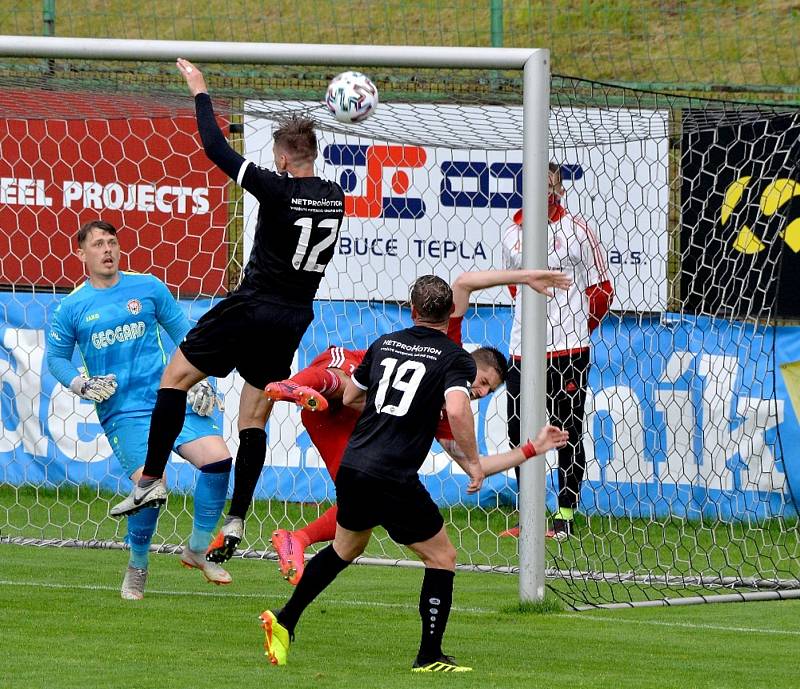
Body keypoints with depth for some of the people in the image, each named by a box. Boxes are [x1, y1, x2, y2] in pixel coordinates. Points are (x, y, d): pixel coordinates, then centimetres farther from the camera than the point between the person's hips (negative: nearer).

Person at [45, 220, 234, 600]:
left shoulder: (149, 287, 7)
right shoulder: (71, 308, 4)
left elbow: (183, 334, 14)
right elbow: (56, 358, 12)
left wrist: (201, 381, 5)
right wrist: (83, 385, -6)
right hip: (122, 410, -3)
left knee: (218, 458, -16)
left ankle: (198, 548, 4)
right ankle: (137, 568, 5)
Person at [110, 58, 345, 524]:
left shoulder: (278, 190, -15)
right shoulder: (336, 199, 2)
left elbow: (216, 148, -11)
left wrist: (200, 91, 0)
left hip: (253, 308, -6)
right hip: (295, 320, 6)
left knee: (176, 376, 4)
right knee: (254, 420, 10)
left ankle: (152, 479, -5)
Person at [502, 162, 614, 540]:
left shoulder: (577, 230, -4)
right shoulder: (513, 236, 10)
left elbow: (602, 290, 2)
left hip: (568, 352, -5)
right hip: (523, 351, 5)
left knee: (569, 434, -2)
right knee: (519, 432, 5)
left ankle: (565, 516, 3)